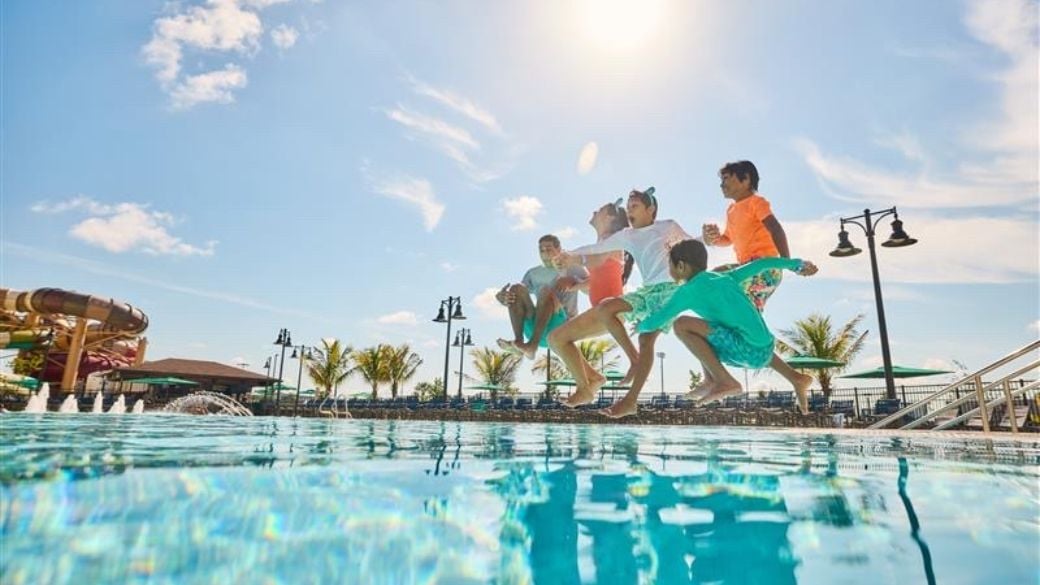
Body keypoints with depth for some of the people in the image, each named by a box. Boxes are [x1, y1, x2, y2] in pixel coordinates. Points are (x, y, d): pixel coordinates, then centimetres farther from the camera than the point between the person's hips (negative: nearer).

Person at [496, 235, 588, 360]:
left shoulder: (572, 267, 13)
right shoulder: (533, 273, 20)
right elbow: (513, 301, 12)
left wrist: (572, 282, -25)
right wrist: (503, 298, -12)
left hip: (563, 324, -3)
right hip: (536, 329, 3)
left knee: (546, 291, -29)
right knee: (516, 289, -16)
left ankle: (532, 345, -43)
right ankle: (518, 341, -32)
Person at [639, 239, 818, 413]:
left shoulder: (688, 290, -5)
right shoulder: (724, 277, 15)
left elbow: (653, 323, -3)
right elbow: (759, 264, 26)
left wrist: (640, 326, 20)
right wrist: (796, 264, 40)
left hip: (749, 353, -9)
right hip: (765, 352, 9)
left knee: (681, 324, -13)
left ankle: (726, 382, -10)